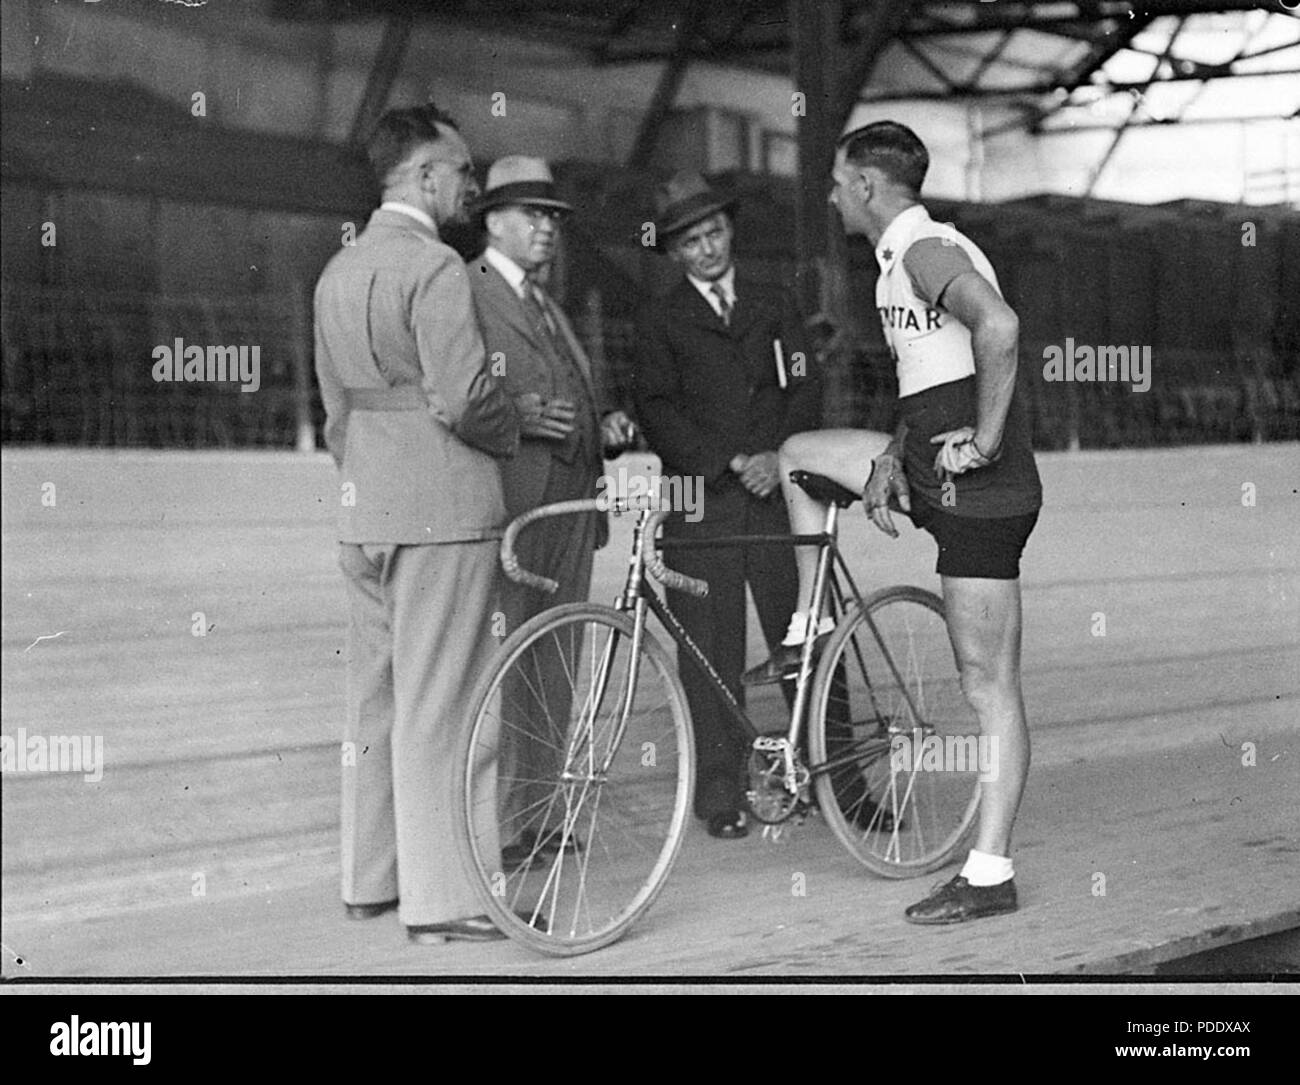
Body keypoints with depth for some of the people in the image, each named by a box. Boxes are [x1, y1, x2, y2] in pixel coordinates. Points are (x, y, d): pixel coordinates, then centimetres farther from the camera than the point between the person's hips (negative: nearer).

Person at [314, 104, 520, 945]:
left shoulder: (339, 271, 15)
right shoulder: (435, 268, -13)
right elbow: (462, 397, -21)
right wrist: (512, 432, -2)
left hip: (364, 512, 9)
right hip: (443, 507, -9)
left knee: (375, 699, 14)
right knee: (435, 706, -6)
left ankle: (370, 879, 21)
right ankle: (438, 898, -4)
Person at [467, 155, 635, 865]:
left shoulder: (549, 309, 24)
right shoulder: (464, 295, -4)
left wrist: (607, 428, 11)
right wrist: (511, 414, -23)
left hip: (567, 512, 9)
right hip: (503, 514, -9)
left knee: (551, 674, 10)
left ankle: (533, 819, 16)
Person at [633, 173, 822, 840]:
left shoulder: (773, 308, 17)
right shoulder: (661, 321, 8)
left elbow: (805, 393, 9)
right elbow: (657, 409, -2)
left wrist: (780, 459, -8)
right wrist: (725, 464, -14)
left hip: (779, 494, 2)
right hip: (701, 503, -2)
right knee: (711, 658, -3)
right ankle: (720, 798, 2)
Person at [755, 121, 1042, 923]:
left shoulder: (926, 251, -14)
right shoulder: (909, 254, 18)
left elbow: (999, 326, -33)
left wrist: (985, 439, -25)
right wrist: (892, 459, 9)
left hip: (980, 491, -10)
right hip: (933, 465, 10)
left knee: (990, 685, -5)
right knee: (800, 456, 23)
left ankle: (991, 873, -1)